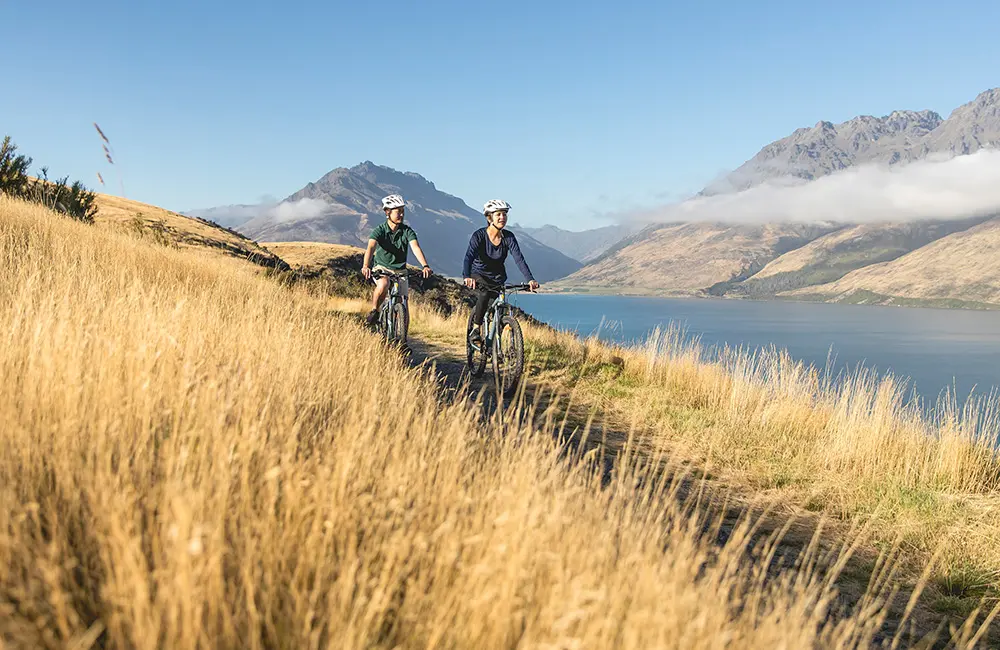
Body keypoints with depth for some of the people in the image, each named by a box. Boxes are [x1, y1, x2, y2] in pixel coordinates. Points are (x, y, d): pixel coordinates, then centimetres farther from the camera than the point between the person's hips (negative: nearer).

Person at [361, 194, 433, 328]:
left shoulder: (407, 231, -7)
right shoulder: (379, 230, -13)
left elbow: (415, 247, -22)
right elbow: (371, 247, -29)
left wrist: (425, 266, -40)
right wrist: (365, 266, -48)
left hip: (400, 270, 3)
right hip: (381, 268, -3)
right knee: (383, 285, -36)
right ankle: (374, 311, -11)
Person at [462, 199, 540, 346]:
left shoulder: (508, 237, -14)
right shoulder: (479, 235, -22)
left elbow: (519, 259, -24)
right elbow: (469, 257, -36)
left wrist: (530, 279, -40)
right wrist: (467, 277, -55)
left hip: (498, 277, 3)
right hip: (479, 274, -3)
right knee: (485, 293, -33)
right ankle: (475, 329, -21)